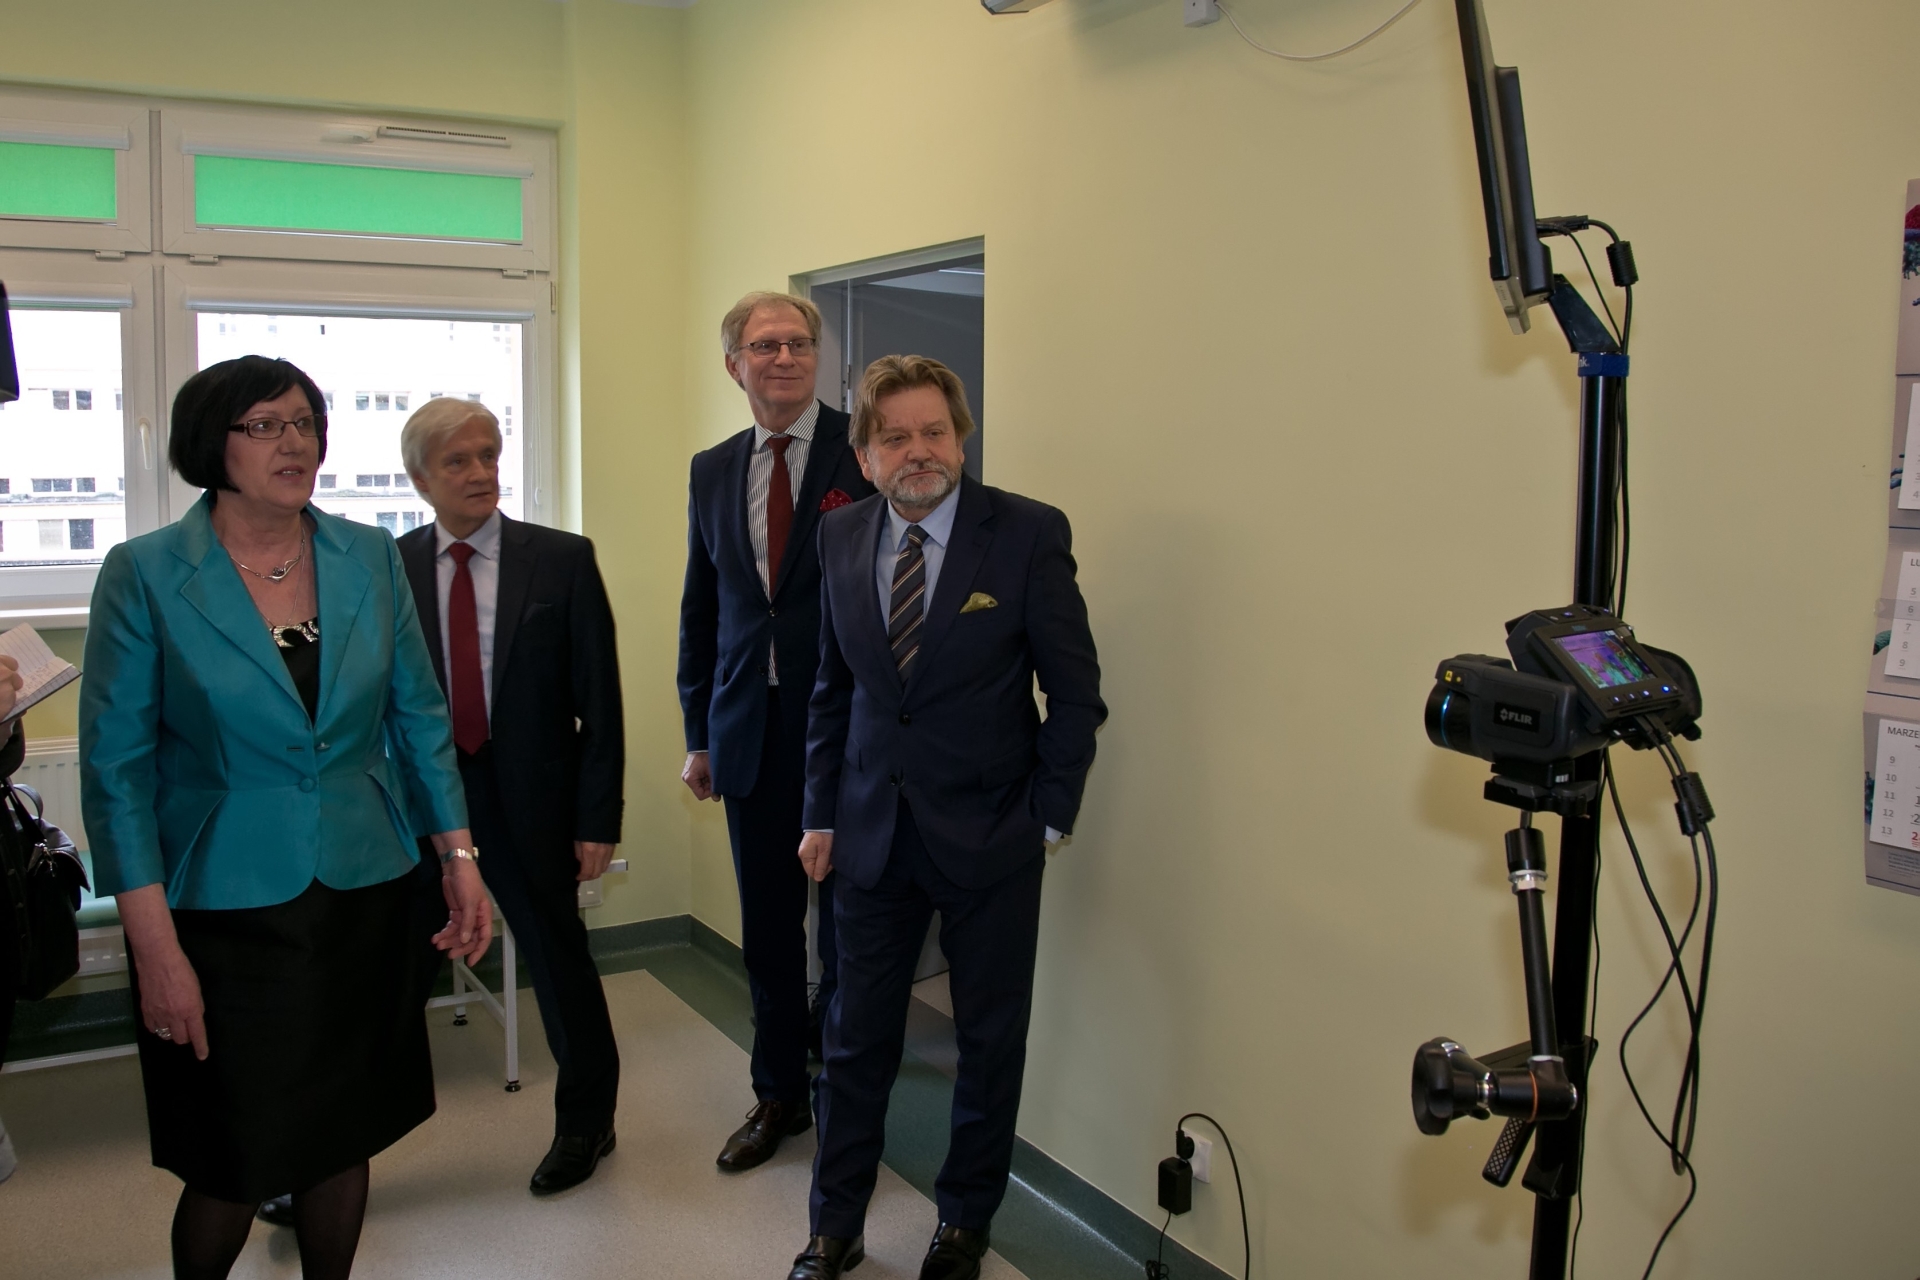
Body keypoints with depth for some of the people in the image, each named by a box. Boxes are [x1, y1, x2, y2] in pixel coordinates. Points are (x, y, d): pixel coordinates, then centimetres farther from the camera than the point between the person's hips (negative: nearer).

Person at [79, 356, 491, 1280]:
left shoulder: (371, 558, 1)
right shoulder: (144, 575, -9)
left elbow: (418, 718, 7)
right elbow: (116, 769, -9)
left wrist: (459, 859, 2)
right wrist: (155, 949, -13)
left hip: (361, 896, 3)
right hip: (224, 909, -3)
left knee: (343, 1134, 15)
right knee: (231, 1166, 8)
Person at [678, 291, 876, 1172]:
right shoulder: (712, 470, 9)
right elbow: (700, 608, 13)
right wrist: (698, 734, 10)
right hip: (750, 733, 5)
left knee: (846, 924, 8)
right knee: (767, 929, 15)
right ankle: (779, 1095, 33)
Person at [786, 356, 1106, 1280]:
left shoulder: (1030, 534, -12)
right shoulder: (841, 538, 1)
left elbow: (1075, 690, -7)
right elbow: (832, 688, 10)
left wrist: (1048, 816, -8)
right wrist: (821, 814, 7)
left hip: (989, 840, -2)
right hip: (874, 832, 3)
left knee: (991, 1041, 12)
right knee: (857, 1038, 12)